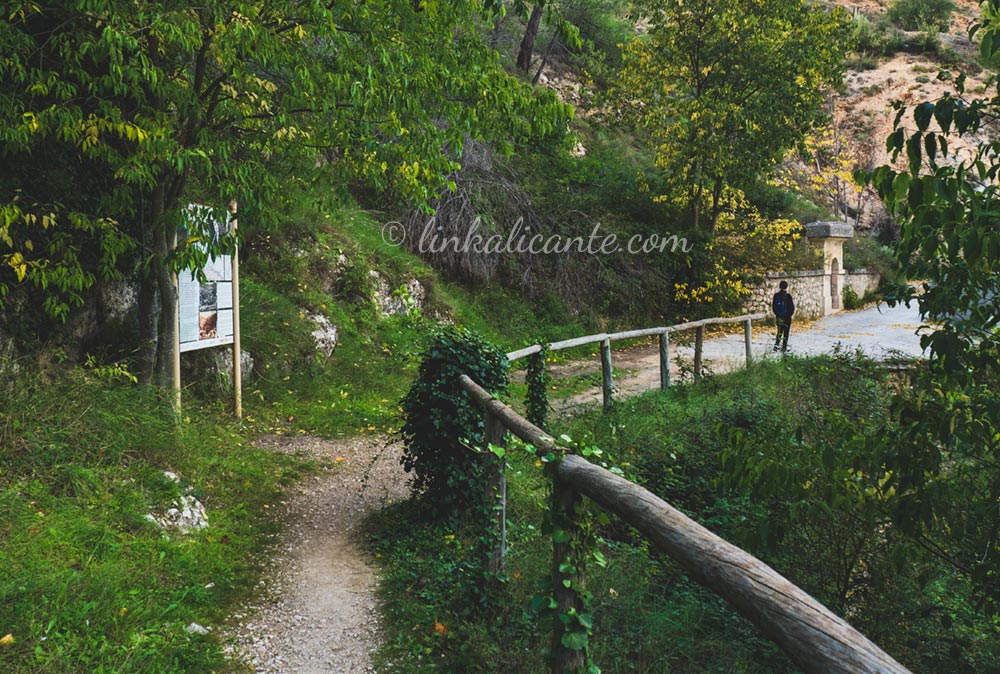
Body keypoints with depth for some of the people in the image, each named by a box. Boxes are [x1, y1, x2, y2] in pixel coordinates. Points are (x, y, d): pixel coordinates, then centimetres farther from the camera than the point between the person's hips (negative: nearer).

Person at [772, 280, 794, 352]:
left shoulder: (776, 295, -1)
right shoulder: (788, 296, -12)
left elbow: (773, 306, 5)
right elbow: (792, 307, -8)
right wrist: (790, 314, 6)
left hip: (778, 316, 4)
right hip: (787, 317, -4)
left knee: (780, 331, 17)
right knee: (786, 332, 5)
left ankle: (777, 344, 1)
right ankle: (784, 348, 7)